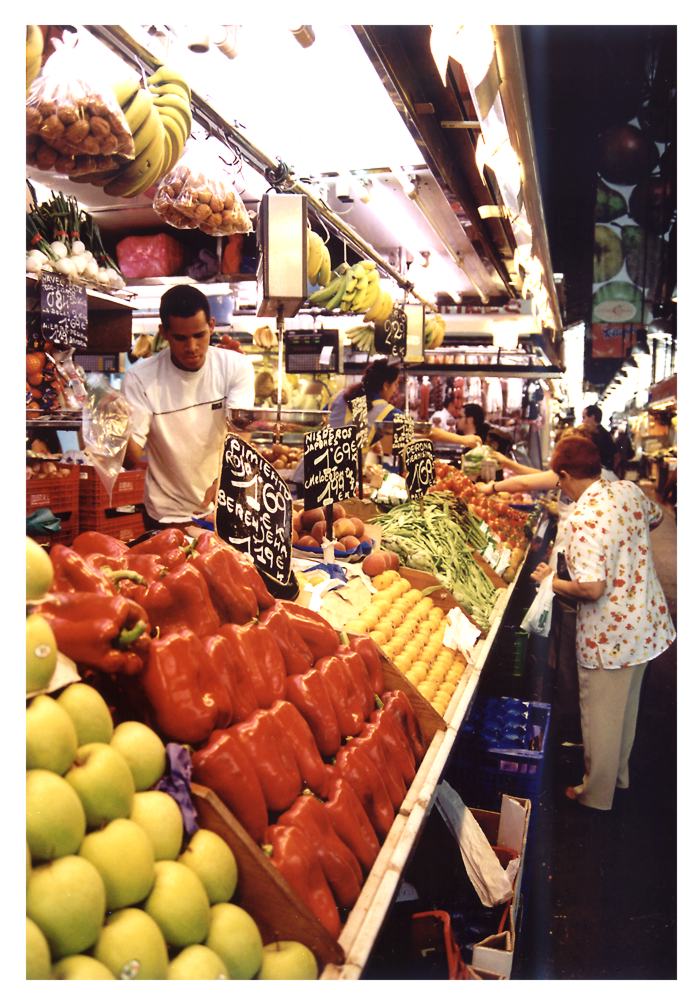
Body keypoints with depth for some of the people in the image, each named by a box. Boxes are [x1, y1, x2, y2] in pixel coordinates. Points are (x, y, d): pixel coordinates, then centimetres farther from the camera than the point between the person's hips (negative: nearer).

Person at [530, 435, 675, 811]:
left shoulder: (584, 518, -29)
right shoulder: (629, 490, -4)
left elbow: (591, 588, -33)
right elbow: (655, 518, 19)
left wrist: (552, 582, -16)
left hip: (609, 635, -8)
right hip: (645, 623, 8)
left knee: (601, 715, 13)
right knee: (626, 705, 27)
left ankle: (596, 793, 32)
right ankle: (619, 773, 48)